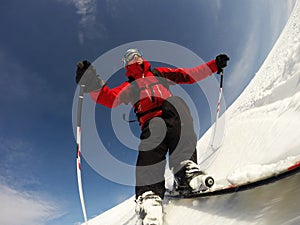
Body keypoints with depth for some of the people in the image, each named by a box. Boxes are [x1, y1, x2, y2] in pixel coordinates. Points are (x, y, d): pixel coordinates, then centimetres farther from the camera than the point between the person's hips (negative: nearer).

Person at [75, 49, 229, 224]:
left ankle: (185, 166, -45)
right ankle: (149, 193, -49)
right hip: (151, 120, -1)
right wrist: (93, 85, -13)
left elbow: (190, 74, 30)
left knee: (176, 102, -33)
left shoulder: (160, 73, 33)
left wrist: (215, 65, 26)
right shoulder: (130, 86, 26)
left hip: (172, 112, 2)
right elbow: (110, 98, 7)